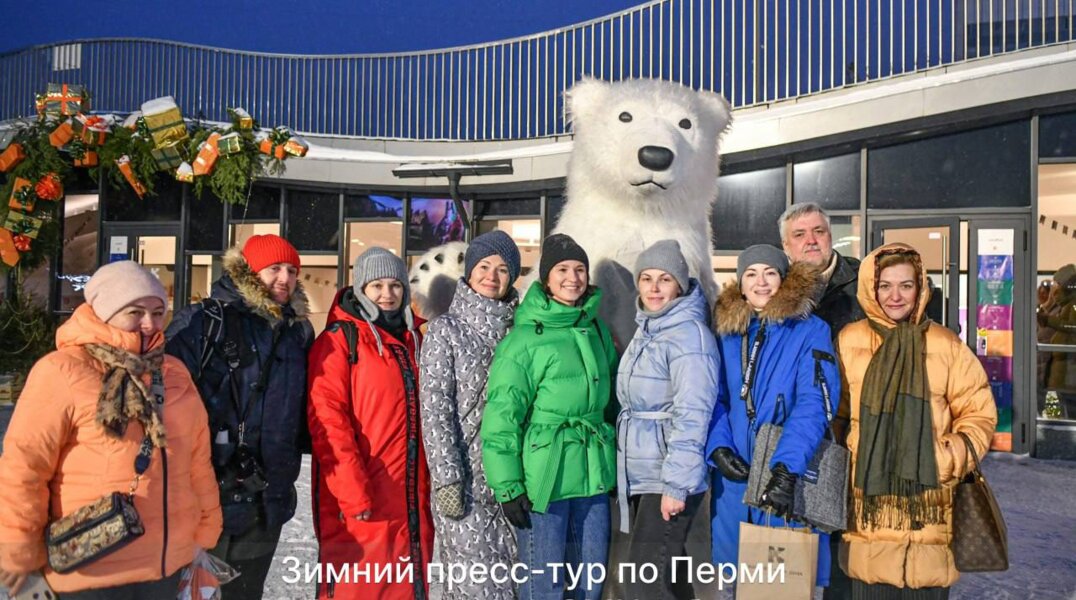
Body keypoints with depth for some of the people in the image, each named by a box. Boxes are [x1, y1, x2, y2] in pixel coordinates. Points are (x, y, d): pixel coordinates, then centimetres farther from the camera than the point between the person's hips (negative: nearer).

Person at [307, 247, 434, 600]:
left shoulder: (413, 339, 15)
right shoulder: (339, 340, -4)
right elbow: (327, 420, -12)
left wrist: (431, 483, 13)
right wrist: (352, 491, -19)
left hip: (412, 499, 6)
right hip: (360, 501, -6)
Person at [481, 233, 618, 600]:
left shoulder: (597, 330, 9)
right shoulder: (524, 338, -11)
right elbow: (502, 415, -12)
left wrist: (616, 467, 19)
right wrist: (508, 486, -13)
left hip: (593, 476, 6)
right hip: (543, 477, -6)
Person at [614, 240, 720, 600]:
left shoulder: (689, 333, -15)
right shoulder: (646, 330, 12)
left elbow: (692, 414, -21)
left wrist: (676, 483, -22)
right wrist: (624, 468, 17)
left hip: (669, 478, -8)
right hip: (640, 475, 8)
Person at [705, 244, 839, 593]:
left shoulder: (811, 331, -5)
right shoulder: (727, 333, 9)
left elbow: (813, 404, -15)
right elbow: (715, 399, 9)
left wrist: (786, 468, -26)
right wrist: (718, 448, -8)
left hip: (789, 476, -4)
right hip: (734, 476, 4)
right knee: (735, 576, 14)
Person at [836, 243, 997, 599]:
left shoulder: (945, 345, 2)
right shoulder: (850, 341, 2)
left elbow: (979, 415, 7)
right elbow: (835, 412, 10)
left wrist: (951, 459, -7)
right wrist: (845, 455, -2)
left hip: (929, 504, 0)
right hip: (869, 502, 0)